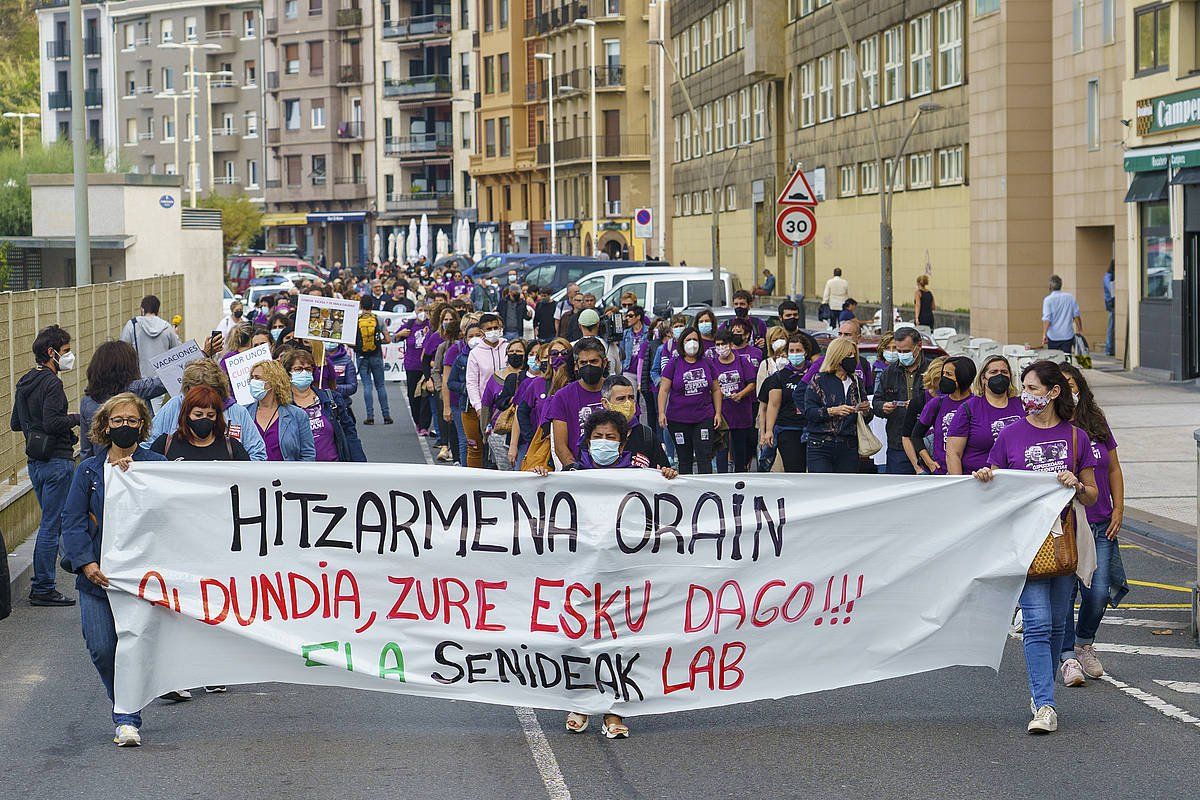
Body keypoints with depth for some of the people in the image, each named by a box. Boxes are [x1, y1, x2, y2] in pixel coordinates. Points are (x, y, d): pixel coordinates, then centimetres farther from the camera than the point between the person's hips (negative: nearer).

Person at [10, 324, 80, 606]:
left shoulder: (25, 382, 13)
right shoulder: (51, 383, -16)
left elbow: (15, 423, 17)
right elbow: (52, 423, -25)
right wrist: (76, 418, -10)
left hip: (35, 462, 10)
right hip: (56, 461, -10)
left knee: (50, 522, 19)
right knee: (52, 525, -4)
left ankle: (40, 583, 22)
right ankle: (43, 589, -1)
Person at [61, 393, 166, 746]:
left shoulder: (155, 465, 3)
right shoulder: (89, 470, 7)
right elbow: (73, 519, 2)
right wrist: (86, 562, -11)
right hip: (97, 573, 2)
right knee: (101, 648, -2)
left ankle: (127, 718, 4)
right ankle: (126, 709, 21)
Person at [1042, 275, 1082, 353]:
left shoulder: (1048, 300, -8)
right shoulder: (1070, 298, 3)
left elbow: (1046, 319, -15)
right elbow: (1076, 315, 9)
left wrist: (1044, 334, -17)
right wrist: (1079, 330, 22)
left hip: (1053, 336, -2)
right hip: (1068, 335, 2)